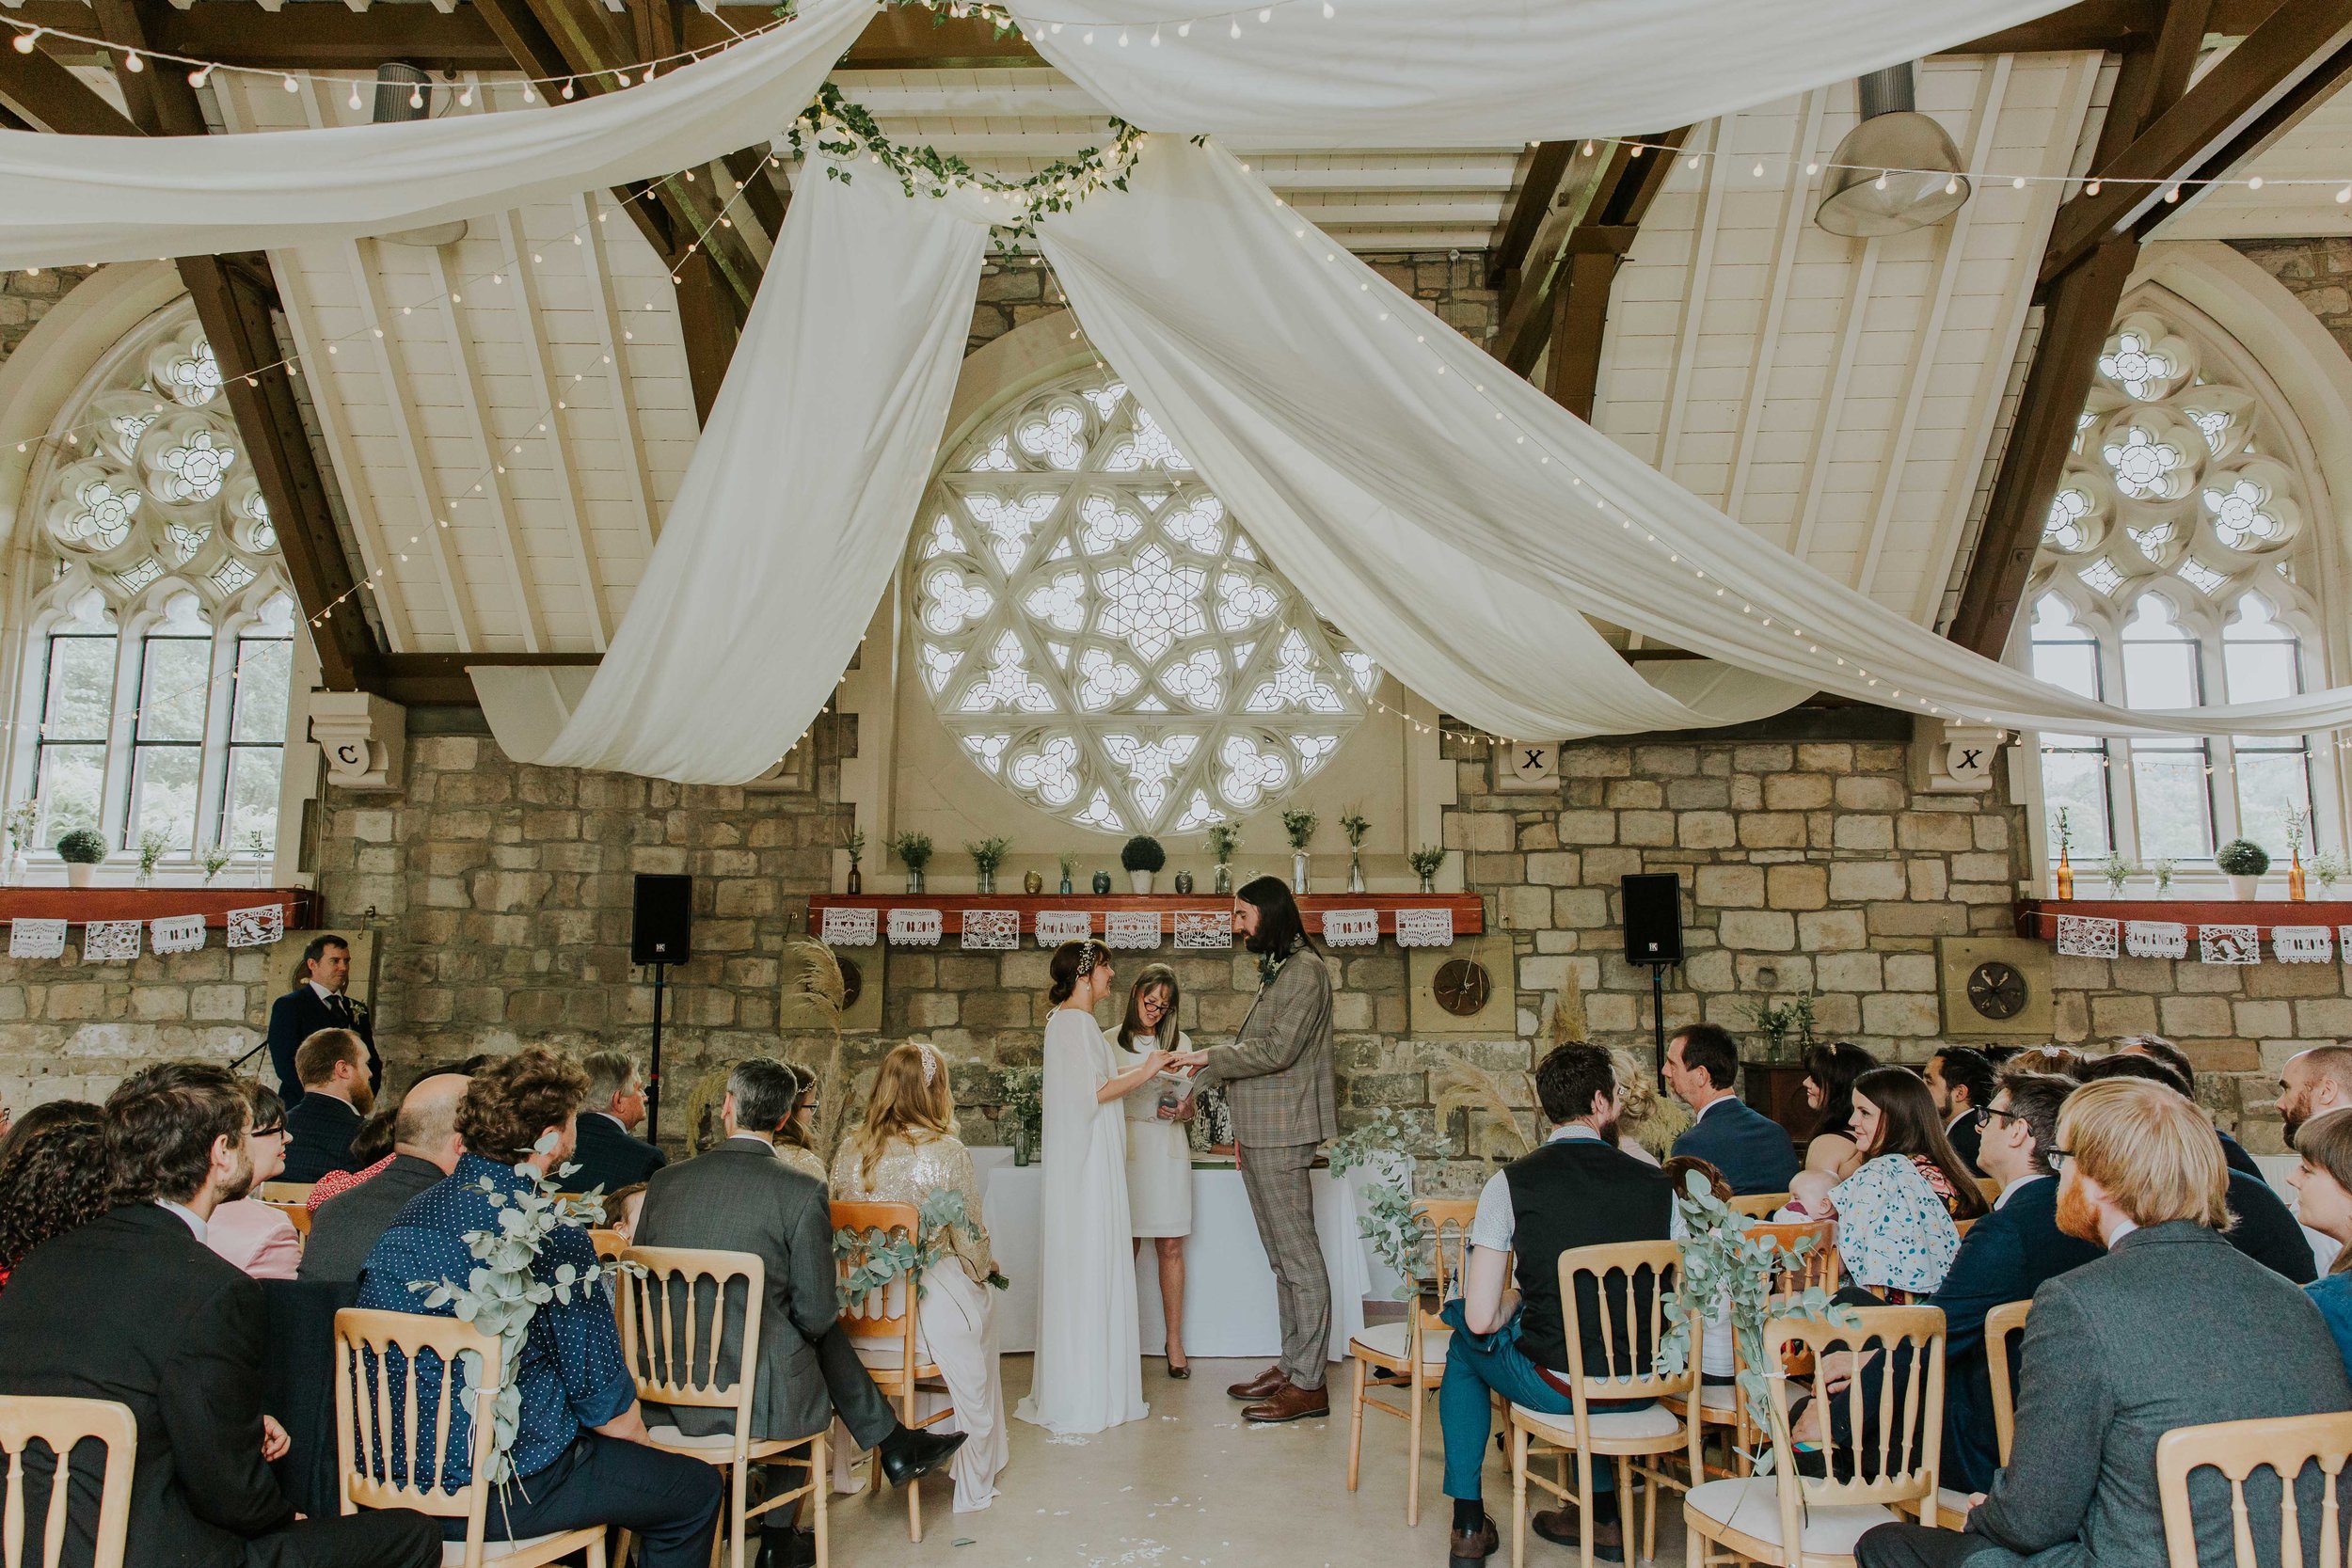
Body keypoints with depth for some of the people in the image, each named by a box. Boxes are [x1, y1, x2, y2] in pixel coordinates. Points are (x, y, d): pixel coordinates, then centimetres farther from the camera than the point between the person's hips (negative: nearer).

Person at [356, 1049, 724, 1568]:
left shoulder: (412, 1212, 1)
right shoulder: (553, 1238, -21)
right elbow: (603, 1396, -14)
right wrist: (642, 1445, 7)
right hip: (501, 1496, -8)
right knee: (697, 1488, 10)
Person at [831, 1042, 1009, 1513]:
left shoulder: (850, 1149, -2)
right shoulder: (947, 1152, -14)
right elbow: (970, 1239, -8)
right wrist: (986, 1267, 14)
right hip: (930, 1304, -5)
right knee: (983, 1298, 27)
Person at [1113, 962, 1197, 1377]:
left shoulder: (1180, 1042, 11)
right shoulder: (1112, 1042, 5)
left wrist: (1178, 1110, -7)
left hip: (1168, 1147, 2)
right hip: (1125, 1148, -1)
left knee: (1171, 1248, 1)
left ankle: (1175, 1343, 8)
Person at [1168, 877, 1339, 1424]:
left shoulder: (1305, 970, -12)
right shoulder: (1276, 970, 17)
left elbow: (1276, 1050, -19)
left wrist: (1210, 1057, -10)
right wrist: (1195, 1086, 18)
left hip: (1282, 1135, -10)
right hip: (1259, 1133, 10)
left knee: (1298, 1257, -3)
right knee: (1283, 1257, 14)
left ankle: (1308, 1384, 3)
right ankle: (1291, 1366, 22)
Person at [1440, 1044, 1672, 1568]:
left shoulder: (1510, 1183, -12)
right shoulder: (1658, 1184, -5)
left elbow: (1481, 1319, -13)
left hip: (1555, 1387, -3)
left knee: (1464, 1342, 27)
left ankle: (1469, 1526, 27)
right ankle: (1603, 1515, 40)